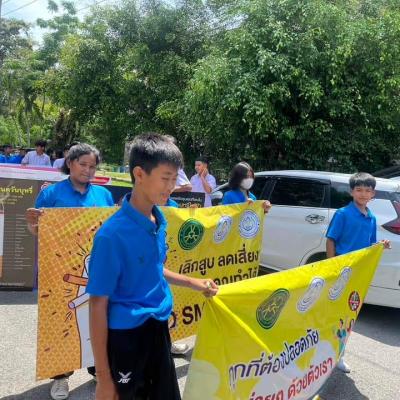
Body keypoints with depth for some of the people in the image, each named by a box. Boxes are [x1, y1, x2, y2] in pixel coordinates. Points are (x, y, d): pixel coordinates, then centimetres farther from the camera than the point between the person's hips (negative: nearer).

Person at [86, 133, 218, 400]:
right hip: (125, 336, -7)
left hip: (158, 329, 7)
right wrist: (103, 377, -15)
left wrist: (192, 283, 9)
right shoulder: (113, 234, -22)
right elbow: (98, 305, -17)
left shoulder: (159, 222, -1)